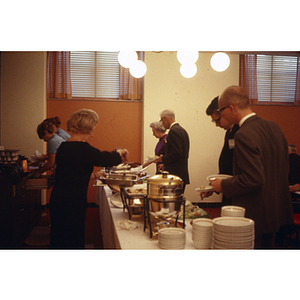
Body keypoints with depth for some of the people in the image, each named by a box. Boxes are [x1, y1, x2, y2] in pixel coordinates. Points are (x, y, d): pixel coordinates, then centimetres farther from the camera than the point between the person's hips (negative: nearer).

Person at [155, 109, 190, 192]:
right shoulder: (182, 130, 16)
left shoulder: (173, 131, -14)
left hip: (175, 175, -10)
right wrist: (165, 163, 18)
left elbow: (176, 153, -22)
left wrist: (163, 159, -9)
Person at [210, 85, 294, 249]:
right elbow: (285, 169, 11)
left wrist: (223, 185, -13)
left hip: (255, 216, -9)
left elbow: (253, 179, -28)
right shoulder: (273, 127, 4)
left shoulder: (244, 135, -23)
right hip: (275, 210, 9)